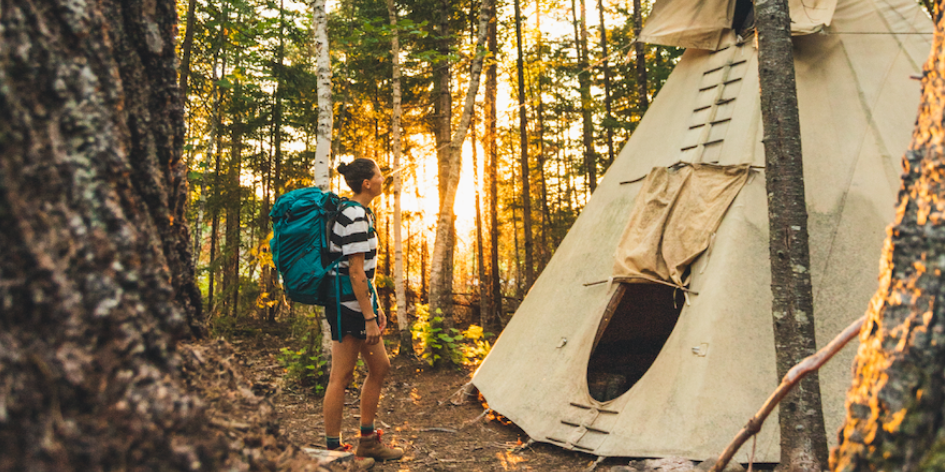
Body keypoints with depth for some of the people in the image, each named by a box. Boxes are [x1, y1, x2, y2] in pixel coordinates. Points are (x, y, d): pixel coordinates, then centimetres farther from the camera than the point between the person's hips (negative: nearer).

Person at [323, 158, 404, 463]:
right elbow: (356, 273, -20)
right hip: (348, 303, -11)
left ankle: (368, 441, 23)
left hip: (358, 302, 11)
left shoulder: (361, 214, 16)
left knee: (380, 367, 14)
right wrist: (369, 318, -20)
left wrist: (375, 309, 19)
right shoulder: (355, 218, -16)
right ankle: (333, 449, 8)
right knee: (341, 376, -3)